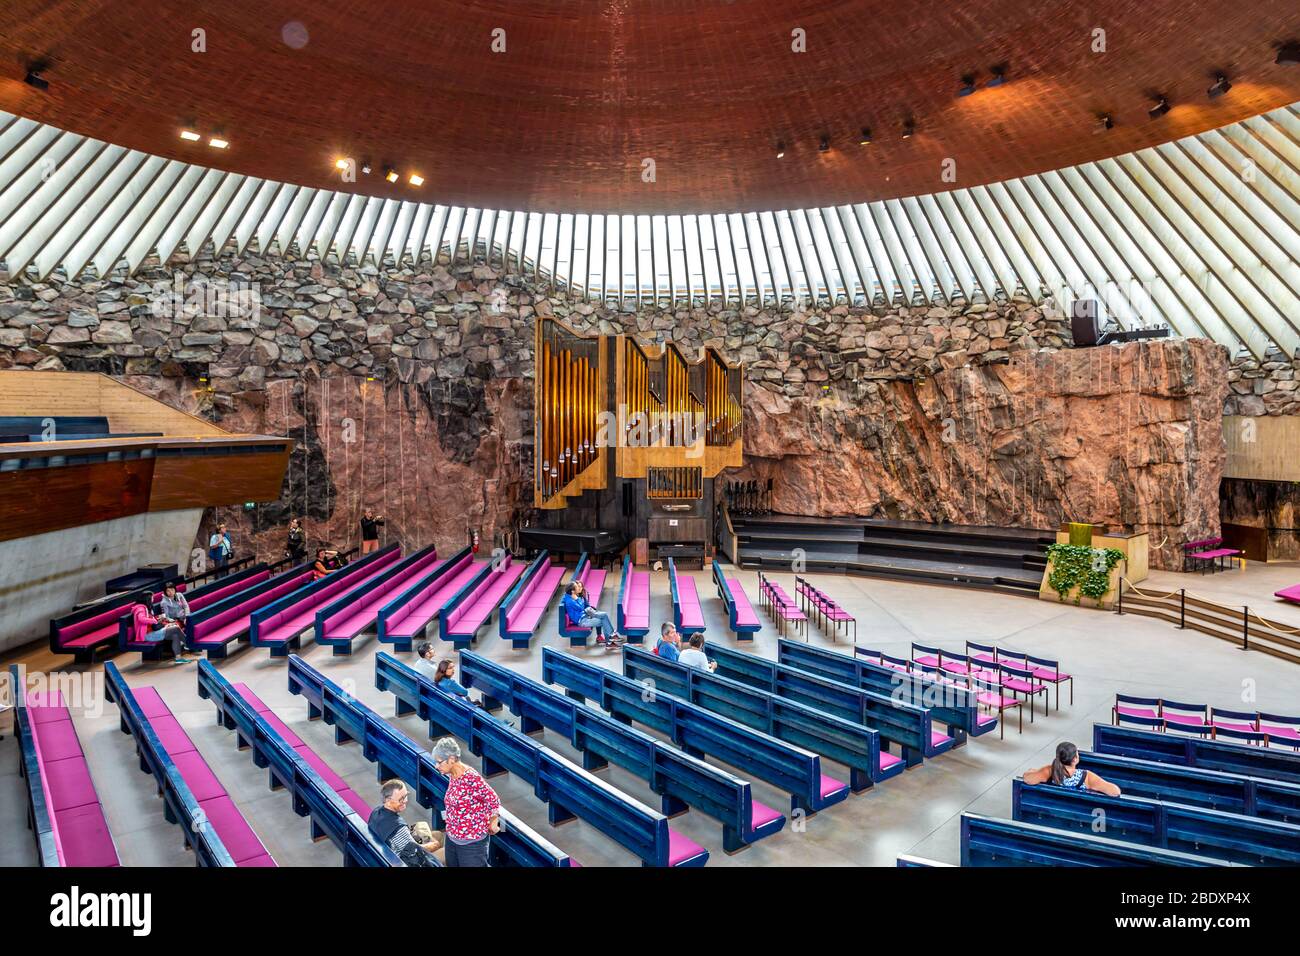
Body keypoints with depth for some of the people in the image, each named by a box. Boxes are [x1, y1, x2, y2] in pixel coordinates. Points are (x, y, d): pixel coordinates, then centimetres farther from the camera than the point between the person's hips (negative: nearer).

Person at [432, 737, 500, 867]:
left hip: (472, 842, -8)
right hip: (452, 838, 8)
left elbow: (493, 799, -17)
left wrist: (492, 824, -6)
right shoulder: (452, 776, 1)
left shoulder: (471, 777, -24)